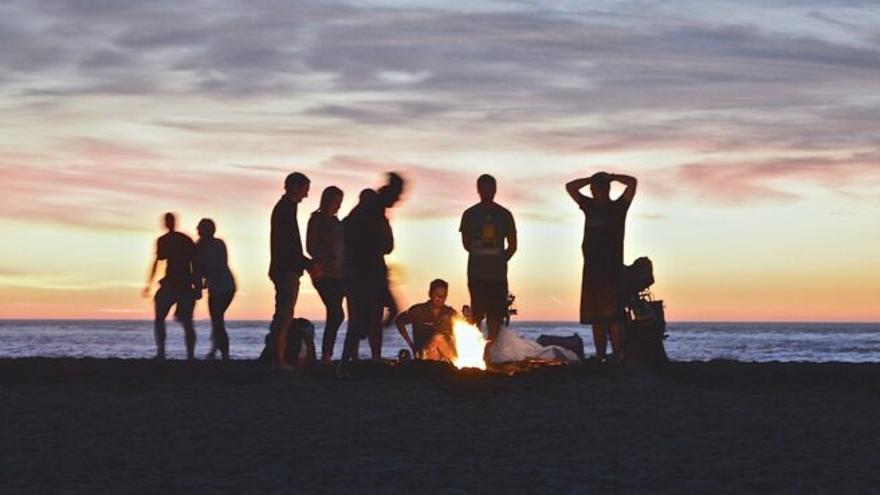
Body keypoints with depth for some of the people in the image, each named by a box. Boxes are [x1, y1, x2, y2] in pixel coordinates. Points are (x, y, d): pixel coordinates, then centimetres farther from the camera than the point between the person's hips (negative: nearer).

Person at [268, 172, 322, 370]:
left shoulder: (284, 207, 18)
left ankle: (278, 358, 16)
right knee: (284, 315, -9)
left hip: (284, 270, 10)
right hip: (287, 270, -10)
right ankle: (279, 359, -8)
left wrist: (308, 264, 17)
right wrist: (308, 265, -15)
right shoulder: (286, 209, -13)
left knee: (283, 315, 12)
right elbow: (289, 245, -19)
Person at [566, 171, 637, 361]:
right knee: (596, 319, 3)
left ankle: (617, 358, -16)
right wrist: (592, 179, 14)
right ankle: (600, 358, 5)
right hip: (591, 271, 5)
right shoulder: (590, 206, 17)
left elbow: (632, 182, -7)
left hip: (612, 271, -5)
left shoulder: (618, 207, 4)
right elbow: (570, 187, 21)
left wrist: (610, 177, 5)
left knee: (613, 318, -13)